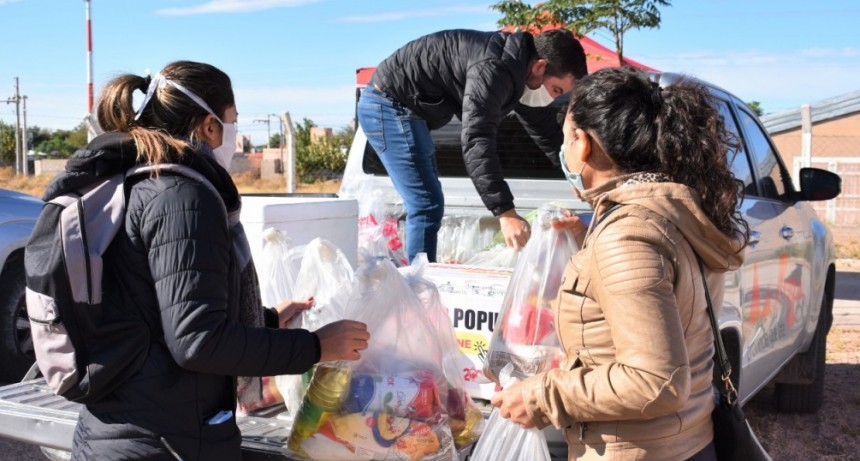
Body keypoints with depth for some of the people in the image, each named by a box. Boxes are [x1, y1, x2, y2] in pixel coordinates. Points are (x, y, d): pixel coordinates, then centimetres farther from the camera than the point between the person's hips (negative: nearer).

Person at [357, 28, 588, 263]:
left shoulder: (519, 73, 4)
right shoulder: (493, 69, -27)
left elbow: (549, 134, 14)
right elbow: (477, 140, -37)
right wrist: (506, 212, -42)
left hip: (403, 109, 10)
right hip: (388, 105, -10)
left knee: (425, 205, 16)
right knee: (428, 207, -13)